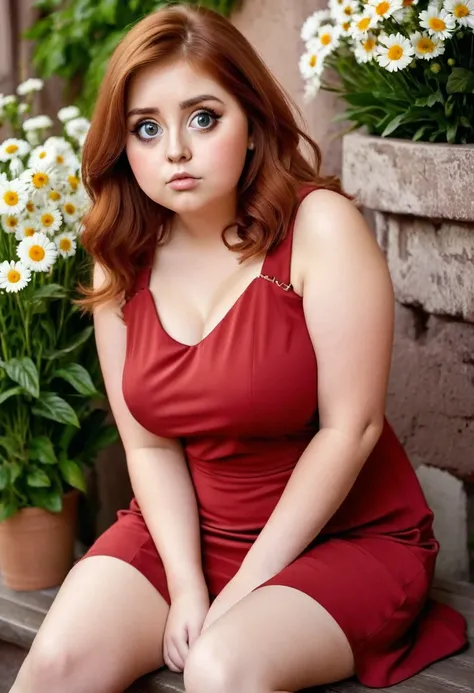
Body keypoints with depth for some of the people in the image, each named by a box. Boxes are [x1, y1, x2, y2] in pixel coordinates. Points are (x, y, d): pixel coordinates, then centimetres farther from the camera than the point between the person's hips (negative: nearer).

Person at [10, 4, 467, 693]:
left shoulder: (319, 226, -16)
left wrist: (243, 589, -16)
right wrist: (186, 585, -16)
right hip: (185, 528, 5)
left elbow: (349, 427, -18)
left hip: (344, 532, -4)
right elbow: (149, 442, -3)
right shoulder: (121, 261, -1)